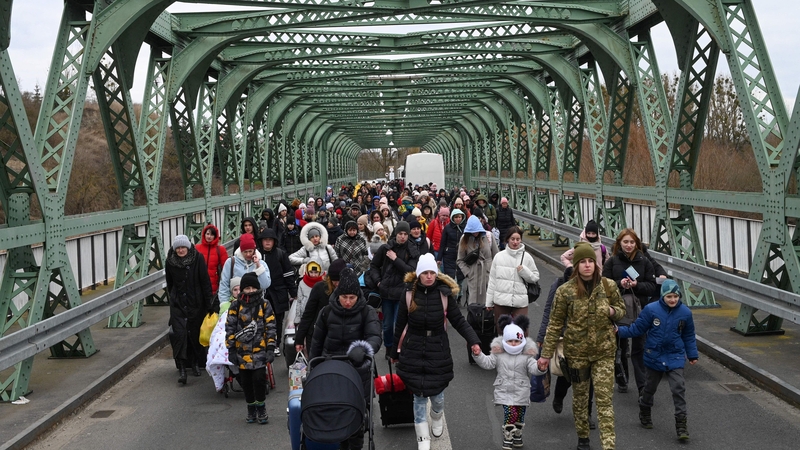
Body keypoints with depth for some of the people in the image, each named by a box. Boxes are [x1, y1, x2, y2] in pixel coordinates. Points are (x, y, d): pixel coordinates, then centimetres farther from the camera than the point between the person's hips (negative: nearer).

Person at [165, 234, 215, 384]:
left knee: (195, 333, 7)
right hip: (178, 303, 1)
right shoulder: (170, 261, -1)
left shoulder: (197, 258, -9)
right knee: (179, 333, -10)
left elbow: (205, 282, -8)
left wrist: (209, 303, -9)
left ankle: (196, 363, 25)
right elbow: (169, 283, 13)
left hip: (196, 303, -1)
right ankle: (181, 368, -11)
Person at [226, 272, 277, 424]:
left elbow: (270, 327, 2)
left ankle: (261, 408, 10)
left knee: (259, 379, -8)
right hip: (242, 351, 1)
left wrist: (271, 348, -4)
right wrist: (231, 349, 0)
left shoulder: (264, 304, 1)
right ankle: (251, 408, 23)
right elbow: (230, 328, 3)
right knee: (246, 381, 7)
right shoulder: (235, 305, 1)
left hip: (259, 350, -1)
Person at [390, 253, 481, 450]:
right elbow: (400, 324, 2)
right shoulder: (409, 292, -7)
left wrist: (473, 340, -18)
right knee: (419, 395, 5)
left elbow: (458, 321, -4)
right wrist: (395, 351, 9)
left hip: (438, 351, 0)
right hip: (413, 352, 0)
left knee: (436, 393, 9)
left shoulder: (444, 293, -9)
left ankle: (437, 419, 44)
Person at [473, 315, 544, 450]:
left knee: (520, 416, 12)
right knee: (510, 413, -14)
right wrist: (478, 355, -16)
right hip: (504, 391, -1)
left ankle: (517, 436, 37)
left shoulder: (527, 355, -4)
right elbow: (488, 363, 0)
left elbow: (533, 368, -14)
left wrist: (540, 367, -37)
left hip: (521, 392, 1)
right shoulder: (498, 353, 0)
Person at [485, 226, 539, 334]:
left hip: (520, 301, -2)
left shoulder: (527, 257, 1)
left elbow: (535, 277, 5)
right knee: (501, 331, 11)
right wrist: (489, 301, 8)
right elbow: (492, 280, 7)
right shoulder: (499, 256, 4)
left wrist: (524, 271, -13)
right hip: (500, 300, 2)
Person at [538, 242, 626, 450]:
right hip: (577, 351, 0)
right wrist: (546, 354, -4)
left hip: (604, 351, 0)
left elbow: (621, 309, 12)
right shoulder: (565, 291, -9)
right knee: (579, 396, 14)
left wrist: (612, 311, -13)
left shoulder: (609, 286, -4)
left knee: (605, 398, -5)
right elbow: (555, 324, -3)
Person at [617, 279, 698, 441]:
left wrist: (692, 355, 11)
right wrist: (620, 331, -17)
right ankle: (644, 414, 41)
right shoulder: (651, 309, -15)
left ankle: (681, 424, -3)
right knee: (650, 387, 16)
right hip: (654, 356, 0)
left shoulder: (685, 312, -7)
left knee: (678, 388, -10)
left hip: (675, 357, 0)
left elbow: (689, 336, 6)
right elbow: (638, 328, -7)